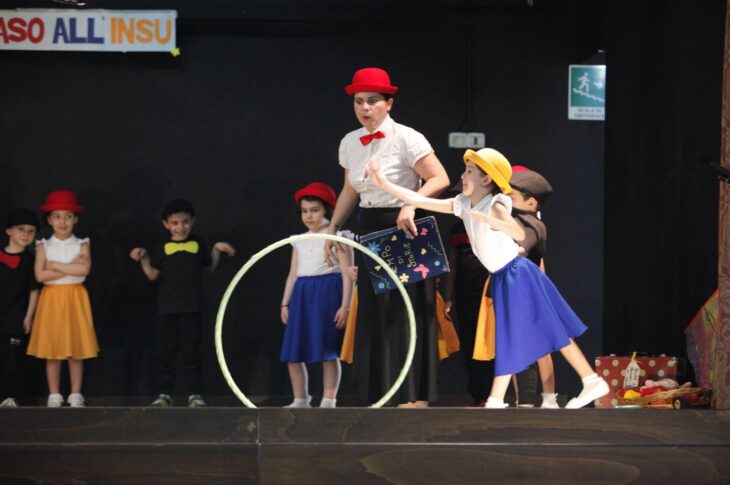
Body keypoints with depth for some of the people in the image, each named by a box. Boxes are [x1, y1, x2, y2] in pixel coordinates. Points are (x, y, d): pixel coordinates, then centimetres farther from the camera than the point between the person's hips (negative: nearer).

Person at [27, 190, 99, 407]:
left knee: (76, 352, 1)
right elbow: (40, 275, -10)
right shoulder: (44, 246, 3)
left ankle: (75, 396, 8)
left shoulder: (82, 245, 3)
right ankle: (54, 396, 7)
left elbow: (84, 270, -15)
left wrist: (55, 265, -12)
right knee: (52, 352, 1)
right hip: (51, 299, 0)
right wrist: (70, 268, -12)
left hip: (75, 299, 0)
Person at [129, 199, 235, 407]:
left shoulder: (198, 244, 8)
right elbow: (153, 275, 7)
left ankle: (195, 394, 7)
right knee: (164, 352, 2)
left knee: (192, 351, 2)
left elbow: (210, 267, 20)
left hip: (192, 308, 0)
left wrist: (216, 250, 9)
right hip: (167, 309, 0)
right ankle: (164, 394, 7)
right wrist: (143, 259, -5)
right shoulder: (162, 249, 5)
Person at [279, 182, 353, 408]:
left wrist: (345, 305, -13)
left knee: (328, 352, -4)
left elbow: (347, 273, -6)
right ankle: (301, 401, 13)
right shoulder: (300, 241, 16)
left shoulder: (337, 237, -1)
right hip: (302, 296, 6)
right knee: (293, 354, 3)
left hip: (328, 294, -6)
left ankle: (328, 401, 1)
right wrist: (285, 303, 13)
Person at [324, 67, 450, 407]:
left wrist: (411, 204, -28)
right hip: (369, 231, 6)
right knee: (372, 313, 5)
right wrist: (333, 229, 13)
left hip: (402, 229, -6)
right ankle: (379, 395, 9)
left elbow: (440, 179, -15)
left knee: (405, 312, -8)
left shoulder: (406, 139, -11)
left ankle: (415, 396, -5)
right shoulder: (350, 143, 8)